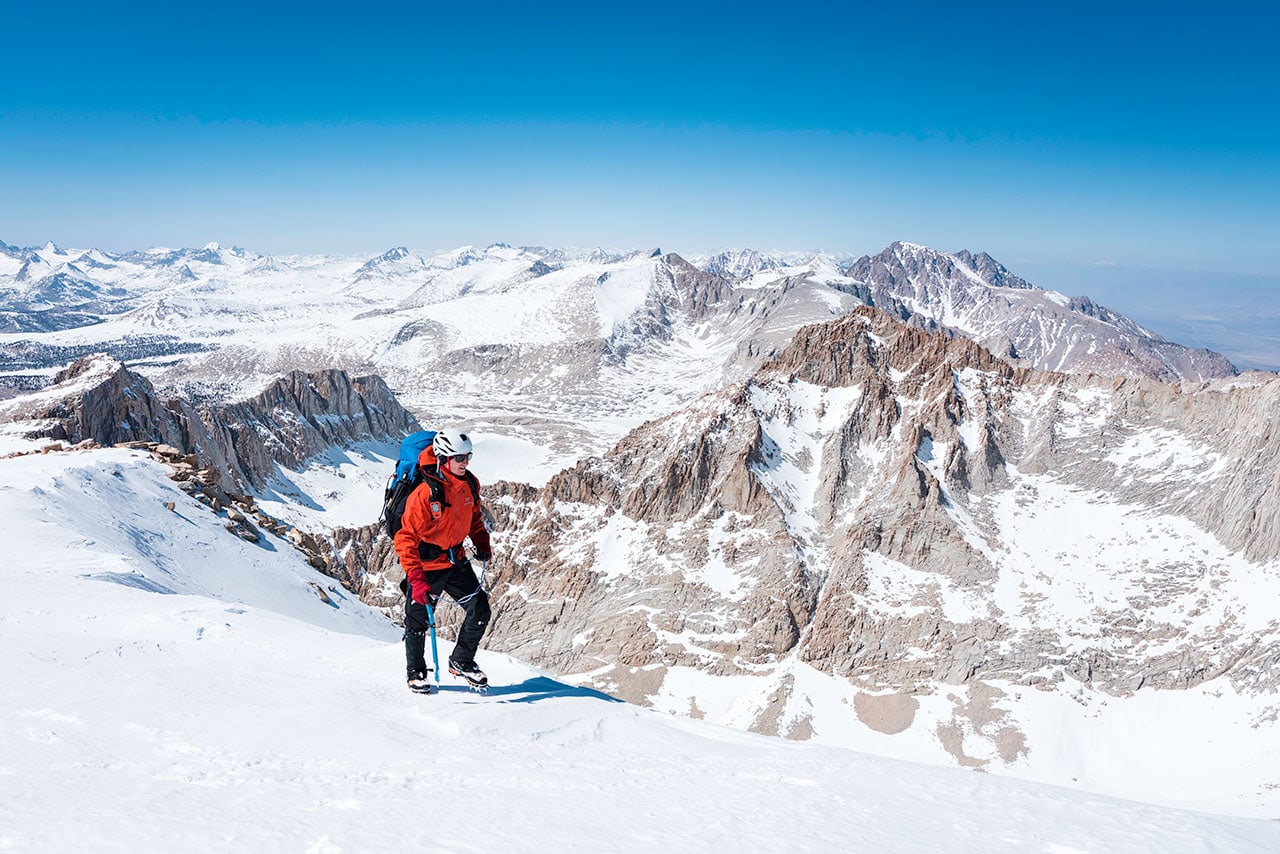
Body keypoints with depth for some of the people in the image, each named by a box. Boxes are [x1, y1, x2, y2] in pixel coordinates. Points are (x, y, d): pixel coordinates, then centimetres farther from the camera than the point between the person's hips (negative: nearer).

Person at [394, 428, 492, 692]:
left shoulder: (470, 485, -6)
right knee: (418, 622, 9)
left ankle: (461, 661, 21)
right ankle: (415, 673, 33)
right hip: (425, 565, -5)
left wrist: (482, 544, 4)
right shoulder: (425, 494, -27)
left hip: (456, 561, 6)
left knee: (480, 609, 0)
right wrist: (416, 579, -32)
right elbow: (406, 539, -26)